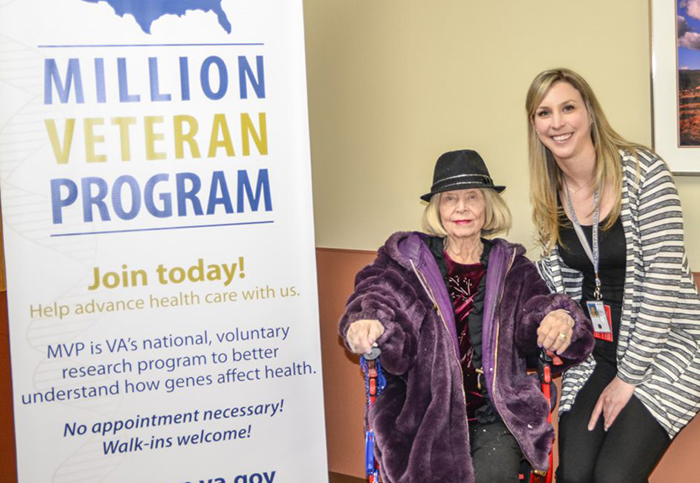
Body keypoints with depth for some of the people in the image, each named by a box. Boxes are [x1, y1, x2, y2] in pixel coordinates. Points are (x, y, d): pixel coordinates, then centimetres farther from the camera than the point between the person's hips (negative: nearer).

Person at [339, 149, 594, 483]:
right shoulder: (406, 259, 6)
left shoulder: (512, 267, 12)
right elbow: (379, 296, -7)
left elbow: (537, 306, 0)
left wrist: (561, 320, -25)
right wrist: (369, 325, -31)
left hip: (494, 420, 1)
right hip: (426, 417, -1)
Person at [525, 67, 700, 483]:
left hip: (664, 344, -5)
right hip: (598, 351, 5)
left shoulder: (642, 171, -15)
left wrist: (629, 376, -15)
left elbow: (664, 279, -18)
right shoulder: (550, 195, 2)